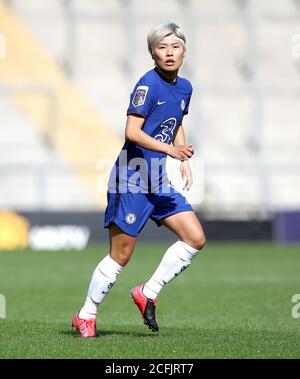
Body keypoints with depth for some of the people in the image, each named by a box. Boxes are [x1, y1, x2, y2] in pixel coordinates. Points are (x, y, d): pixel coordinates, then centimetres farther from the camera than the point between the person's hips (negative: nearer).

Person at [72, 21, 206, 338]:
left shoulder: (184, 88, 10)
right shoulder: (149, 83, -14)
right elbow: (132, 132, -21)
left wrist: (184, 162, 14)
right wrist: (170, 149, -31)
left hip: (158, 181, 8)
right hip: (132, 180, -8)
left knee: (196, 238, 1)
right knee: (121, 255, -4)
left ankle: (148, 293, 12)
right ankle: (86, 316, 12)